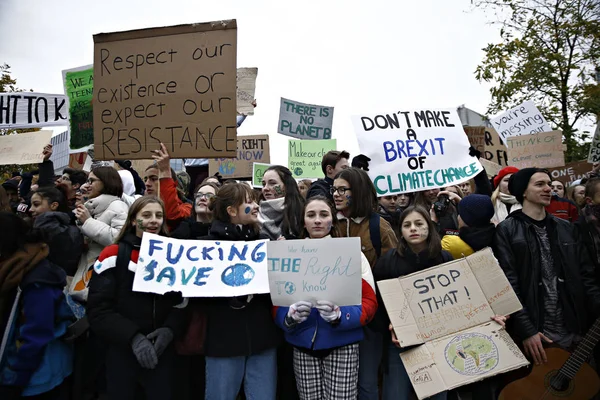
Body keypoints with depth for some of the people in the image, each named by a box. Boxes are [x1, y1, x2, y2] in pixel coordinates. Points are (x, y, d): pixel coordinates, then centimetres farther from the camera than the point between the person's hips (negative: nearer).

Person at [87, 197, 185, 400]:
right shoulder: (113, 255, -5)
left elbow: (181, 301, 5)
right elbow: (99, 309, -9)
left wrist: (169, 330, -12)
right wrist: (133, 337, -19)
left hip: (162, 351, 2)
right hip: (121, 351, -2)